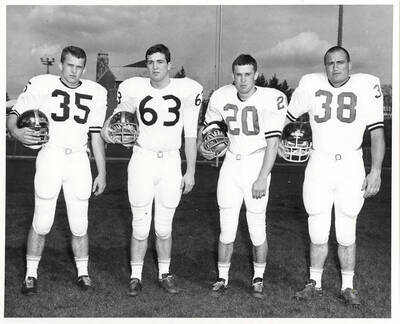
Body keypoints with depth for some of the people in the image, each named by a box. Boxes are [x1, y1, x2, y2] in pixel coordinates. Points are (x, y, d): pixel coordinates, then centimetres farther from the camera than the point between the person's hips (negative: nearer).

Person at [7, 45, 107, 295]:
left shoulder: (95, 93, 6)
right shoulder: (42, 85, -4)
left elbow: (96, 136, 11)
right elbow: (15, 114, -3)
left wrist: (102, 173, 10)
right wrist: (16, 132, -27)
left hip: (79, 159, 2)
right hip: (50, 156, -2)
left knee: (80, 225, 6)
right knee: (42, 224, 2)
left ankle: (83, 273, 23)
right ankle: (31, 274, 19)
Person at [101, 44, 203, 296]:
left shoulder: (187, 91, -4)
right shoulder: (134, 89, -3)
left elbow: (191, 136, 2)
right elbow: (119, 112, 15)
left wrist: (190, 171, 3)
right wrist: (107, 126, -7)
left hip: (171, 161, 0)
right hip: (142, 160, 0)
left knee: (164, 226, 9)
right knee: (140, 226, 3)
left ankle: (165, 274, 25)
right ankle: (136, 276, 18)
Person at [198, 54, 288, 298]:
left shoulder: (271, 99, -15)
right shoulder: (222, 97, -2)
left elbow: (273, 142, -16)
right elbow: (208, 124, 17)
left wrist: (262, 178, -19)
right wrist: (201, 145, -2)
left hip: (257, 164, -3)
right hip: (231, 165, 3)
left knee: (258, 229, 3)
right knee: (227, 228, 7)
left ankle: (258, 278, 24)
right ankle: (223, 278, 23)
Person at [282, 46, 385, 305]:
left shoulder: (367, 86, -4)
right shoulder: (310, 85, 0)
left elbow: (377, 132, -3)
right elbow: (287, 117, 13)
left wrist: (376, 171, -8)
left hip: (351, 167, -1)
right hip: (319, 164, 1)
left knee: (347, 234, 6)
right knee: (318, 233, 7)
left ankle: (347, 286, 22)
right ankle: (315, 284, 23)